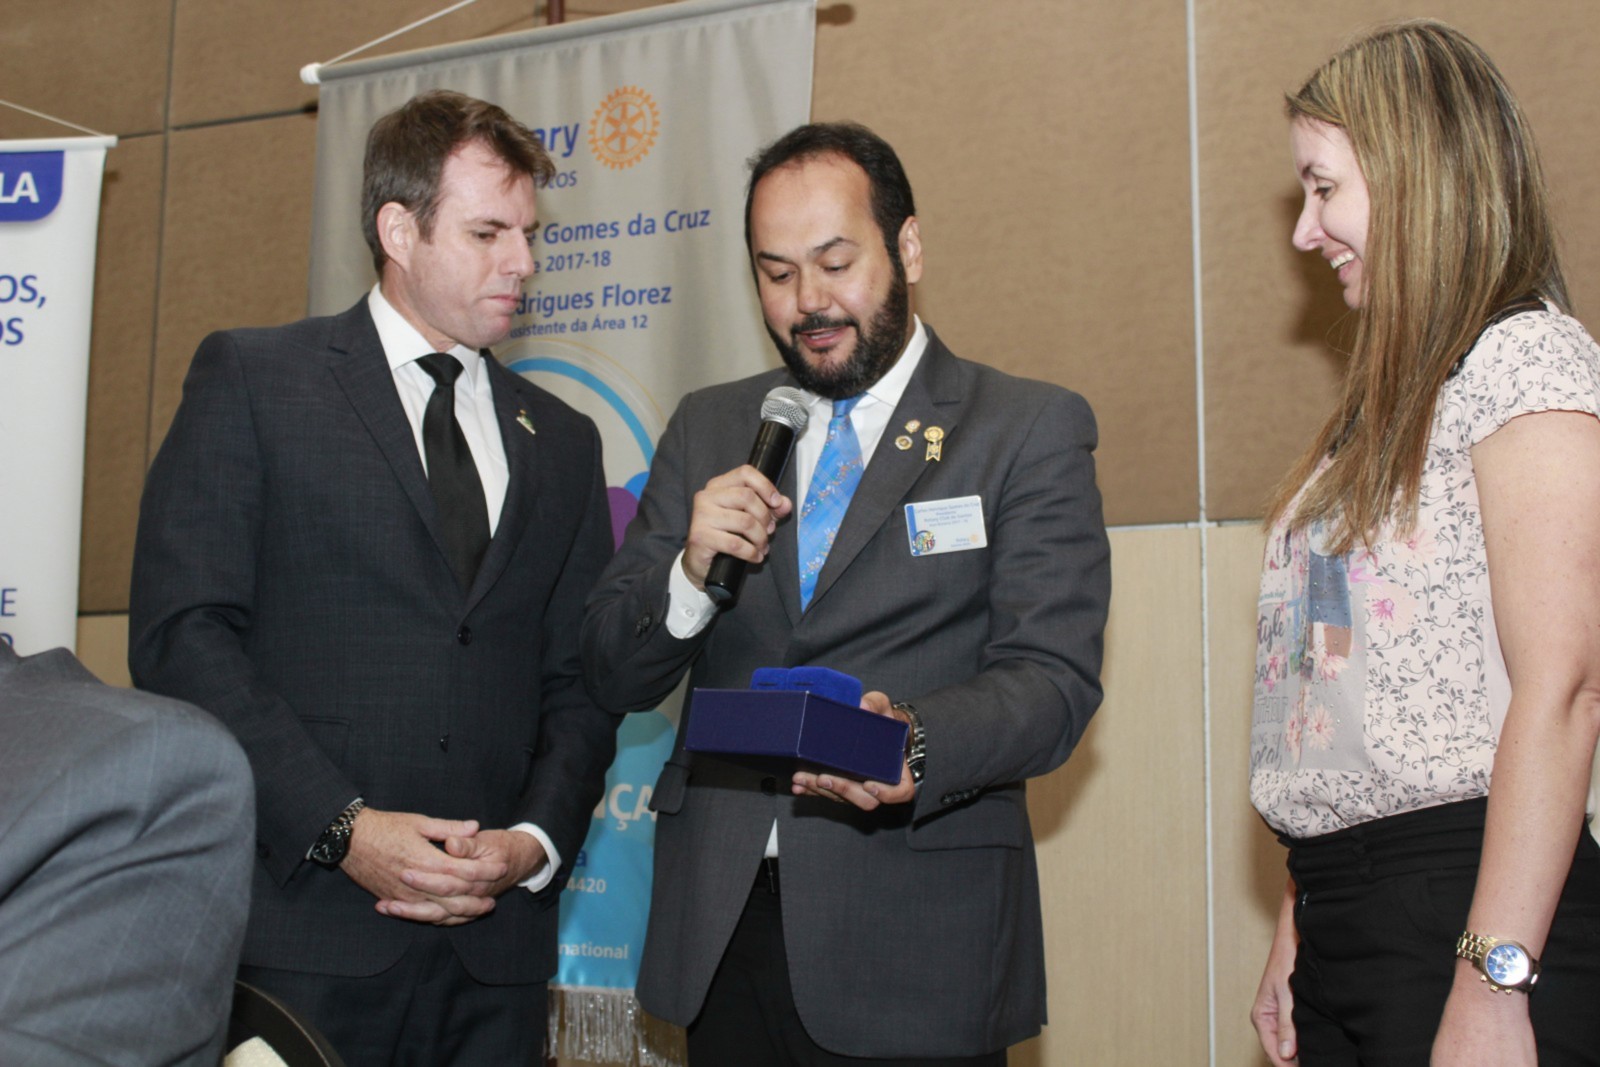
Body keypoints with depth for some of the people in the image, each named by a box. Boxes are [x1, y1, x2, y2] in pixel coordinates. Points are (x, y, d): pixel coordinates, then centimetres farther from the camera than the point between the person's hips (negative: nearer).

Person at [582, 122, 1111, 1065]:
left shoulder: (1033, 430, -1)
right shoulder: (708, 430, 10)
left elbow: (1054, 680, -11)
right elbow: (615, 677, 8)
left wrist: (909, 744, -30)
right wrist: (691, 573, -11)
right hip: (717, 926, 3)